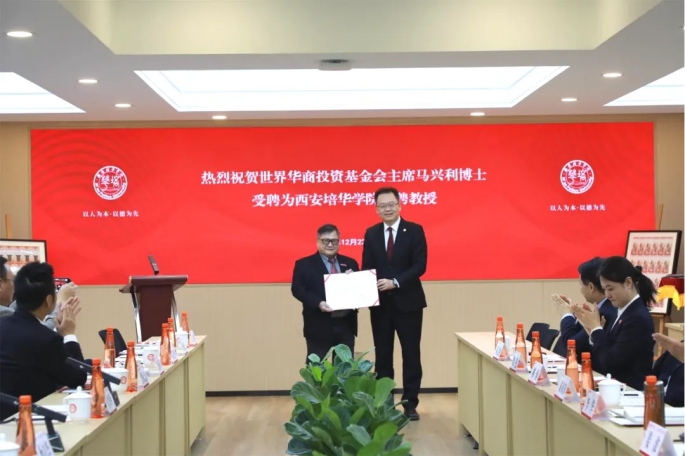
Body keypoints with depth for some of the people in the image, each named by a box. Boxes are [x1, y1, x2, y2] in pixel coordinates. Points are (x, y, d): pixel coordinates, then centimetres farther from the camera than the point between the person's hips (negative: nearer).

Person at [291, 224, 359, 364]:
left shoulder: (350, 263, 13)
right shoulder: (304, 264, 1)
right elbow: (297, 289, -8)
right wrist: (318, 303, -23)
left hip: (346, 325, 4)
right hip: (319, 327, -4)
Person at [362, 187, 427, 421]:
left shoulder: (415, 231, -3)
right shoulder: (371, 233, 7)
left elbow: (420, 265, -10)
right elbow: (367, 267, 6)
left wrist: (395, 282, -21)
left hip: (408, 301, -2)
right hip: (380, 302, 3)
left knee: (411, 354, 4)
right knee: (382, 355, 8)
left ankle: (410, 403, 15)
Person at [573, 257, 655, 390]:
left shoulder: (638, 318, -18)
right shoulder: (624, 311, 8)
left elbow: (609, 362, -19)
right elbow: (601, 359, 9)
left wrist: (596, 327, -11)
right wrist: (592, 327, -2)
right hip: (616, 385, 8)